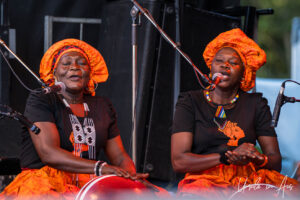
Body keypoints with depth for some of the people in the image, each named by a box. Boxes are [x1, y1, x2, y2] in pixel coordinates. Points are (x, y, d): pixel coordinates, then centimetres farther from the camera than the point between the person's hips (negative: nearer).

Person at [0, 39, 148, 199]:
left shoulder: (102, 106, 15)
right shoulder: (40, 100, -1)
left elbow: (119, 157, 14)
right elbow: (49, 153, -14)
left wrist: (131, 176, -10)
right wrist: (100, 168, -24)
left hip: (89, 183, 5)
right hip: (45, 181, -5)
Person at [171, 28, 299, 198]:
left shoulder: (256, 104, 15)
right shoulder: (190, 102, 9)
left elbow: (276, 161, 12)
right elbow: (179, 161, -2)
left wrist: (257, 159, -13)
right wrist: (226, 157, -13)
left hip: (247, 182, 3)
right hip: (205, 180, -3)